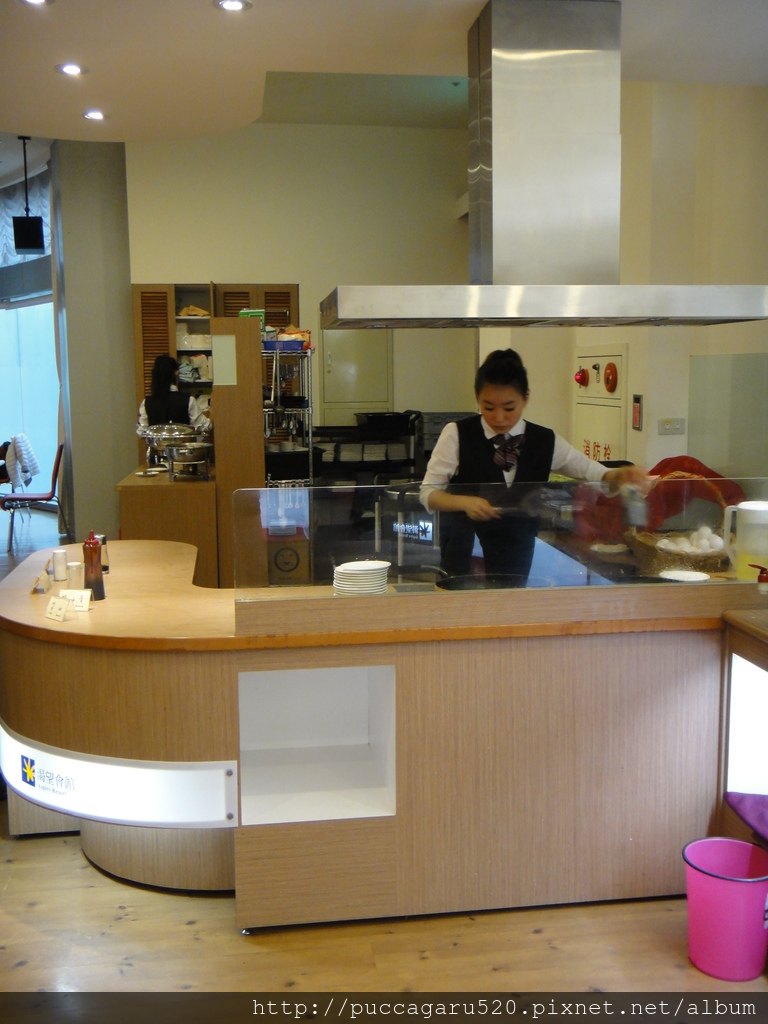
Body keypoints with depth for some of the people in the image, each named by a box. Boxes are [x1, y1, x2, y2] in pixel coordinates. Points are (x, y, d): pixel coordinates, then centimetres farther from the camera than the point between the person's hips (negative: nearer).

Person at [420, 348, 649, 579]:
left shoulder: (545, 442, 1)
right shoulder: (456, 435, -7)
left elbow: (593, 472, 8)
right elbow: (428, 493, -4)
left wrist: (621, 475, -15)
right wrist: (464, 502, -24)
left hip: (516, 560, 3)